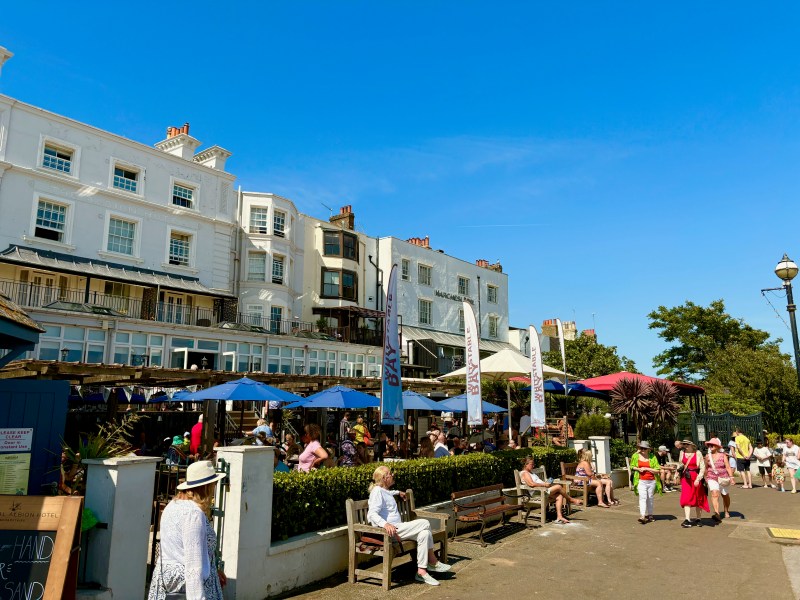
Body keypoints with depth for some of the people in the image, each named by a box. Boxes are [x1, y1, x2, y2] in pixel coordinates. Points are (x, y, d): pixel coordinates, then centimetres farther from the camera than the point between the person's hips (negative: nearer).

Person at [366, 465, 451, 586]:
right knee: (425, 524, -16)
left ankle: (421, 571, -8)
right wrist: (385, 524, -40)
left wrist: (397, 492, 52)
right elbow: (372, 514, -25)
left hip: (396, 528, 10)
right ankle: (433, 562, -4)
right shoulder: (377, 491, -12)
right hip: (390, 530, -10)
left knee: (424, 533, -11)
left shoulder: (383, 490, 20)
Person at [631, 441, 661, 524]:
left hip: (651, 481, 1)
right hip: (641, 481, -1)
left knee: (650, 498, 11)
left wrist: (646, 469, -13)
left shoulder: (652, 457, -2)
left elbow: (657, 470, -5)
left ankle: (649, 514, 26)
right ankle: (642, 516, -17)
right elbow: (632, 467, 16)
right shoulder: (635, 456, 2)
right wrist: (638, 469, -4)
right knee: (642, 497, -11)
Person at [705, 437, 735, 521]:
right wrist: (705, 477, 20)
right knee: (714, 495, -21)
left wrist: (731, 477, -22)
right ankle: (717, 514, -31)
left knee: (725, 496, 19)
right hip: (712, 478, 0)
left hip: (723, 479, 0)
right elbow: (706, 468, 13)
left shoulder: (722, 455, -5)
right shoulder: (708, 456, 0)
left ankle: (727, 511, 44)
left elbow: (728, 467, -10)